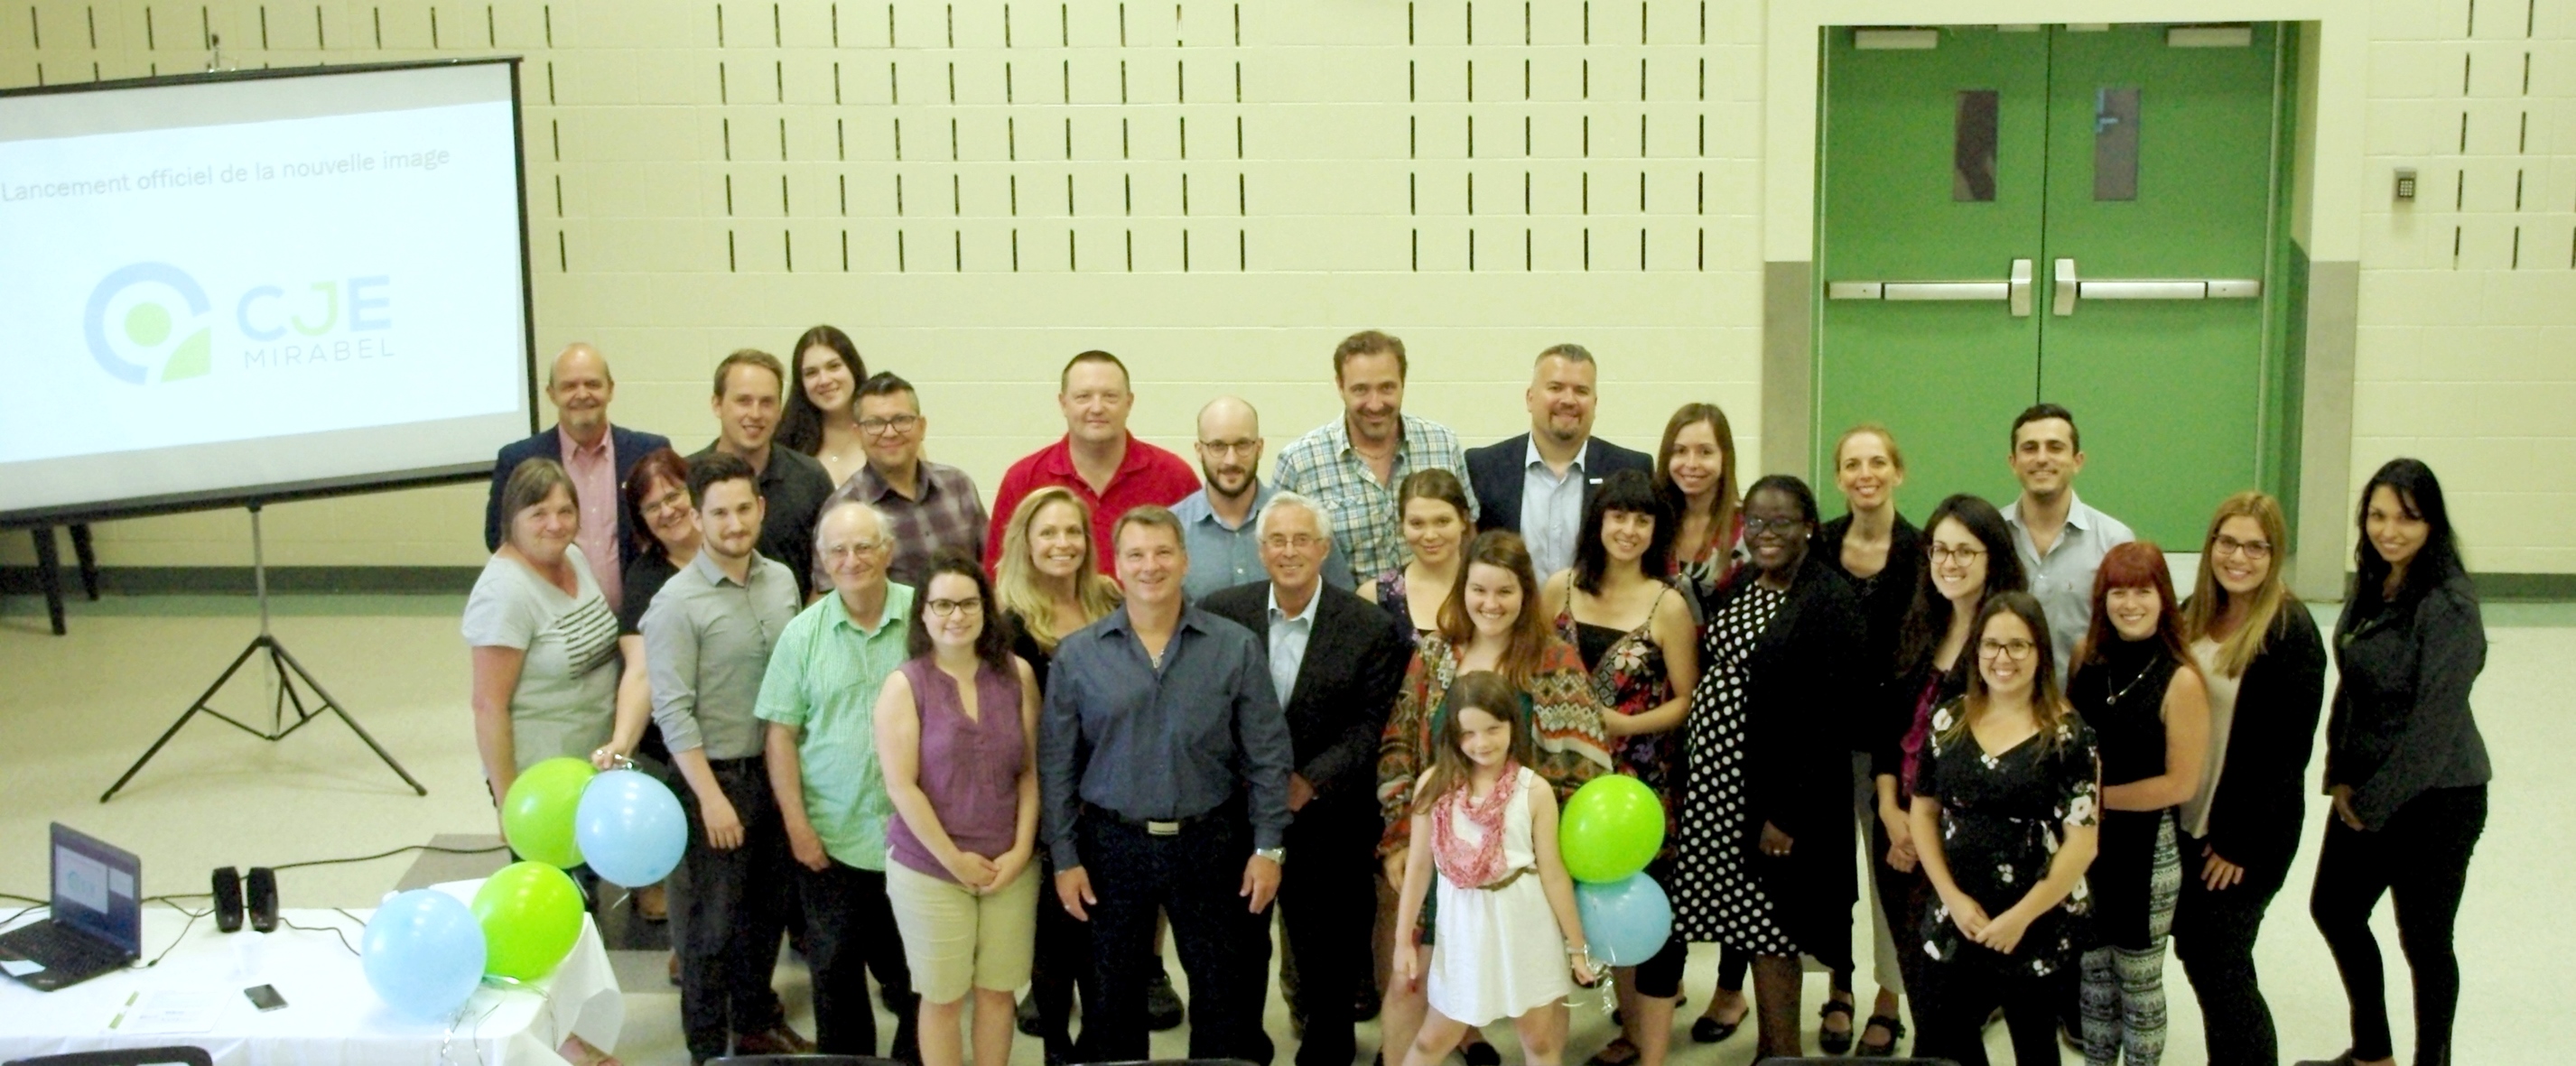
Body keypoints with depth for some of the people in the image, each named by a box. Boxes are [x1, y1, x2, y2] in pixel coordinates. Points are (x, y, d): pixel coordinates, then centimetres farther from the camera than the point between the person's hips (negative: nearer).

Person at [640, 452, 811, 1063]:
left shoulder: (781, 580, 2)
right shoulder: (678, 602, -16)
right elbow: (673, 712, -16)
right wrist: (711, 796, -18)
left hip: (778, 767, 6)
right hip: (717, 773, -6)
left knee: (768, 907, 18)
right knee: (712, 919, 6)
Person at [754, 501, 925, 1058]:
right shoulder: (803, 633, 1)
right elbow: (781, 731, 3)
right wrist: (796, 824, -3)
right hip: (831, 839, 1)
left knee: (915, 972, 10)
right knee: (835, 973, 12)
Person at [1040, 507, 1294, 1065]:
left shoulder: (1236, 647, -3)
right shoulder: (1077, 654, -2)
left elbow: (1268, 755, -2)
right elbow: (1056, 765, 0)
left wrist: (1267, 847, -6)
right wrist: (1065, 858, -3)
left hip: (1210, 844, 0)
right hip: (1113, 845, 1)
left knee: (1225, 994, 8)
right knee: (1115, 993, 13)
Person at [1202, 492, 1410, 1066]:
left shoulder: (1369, 627, -5)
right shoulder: (1220, 612, 0)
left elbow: (1369, 723, -8)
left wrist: (1310, 782, -18)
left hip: (1326, 819, -1)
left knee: (1329, 953, 9)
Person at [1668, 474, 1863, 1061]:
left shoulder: (1830, 601, -12)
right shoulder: (1735, 587, 11)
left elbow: (1830, 715, -16)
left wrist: (1789, 811, -19)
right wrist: (1685, 777, 8)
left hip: (1778, 789, -7)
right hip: (1714, 779, 7)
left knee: (1767, 927, -1)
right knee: (1746, 920, 12)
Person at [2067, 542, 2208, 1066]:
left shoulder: (2180, 680, -15)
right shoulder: (2087, 658, 0)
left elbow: (2180, 783, -14)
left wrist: (2100, 797, -11)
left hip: (2146, 849, -4)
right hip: (2085, 842, 4)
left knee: (2138, 979, 10)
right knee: (2092, 974, 15)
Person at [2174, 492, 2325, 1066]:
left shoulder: (2290, 631, -15)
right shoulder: (2195, 614, 6)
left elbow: (2288, 749, -16)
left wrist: (2240, 841, -15)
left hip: (2248, 835, -7)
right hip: (2187, 824, 7)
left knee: (2221, 964, 0)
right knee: (2194, 952, 14)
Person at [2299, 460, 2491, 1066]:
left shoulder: (2449, 605, -22)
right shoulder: (2371, 584, 2)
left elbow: (2435, 721, -23)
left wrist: (2375, 804, -16)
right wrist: (2339, 775, 3)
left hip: (2434, 798, -9)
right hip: (2366, 788, 9)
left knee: (2423, 937, 7)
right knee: (2334, 910, 20)